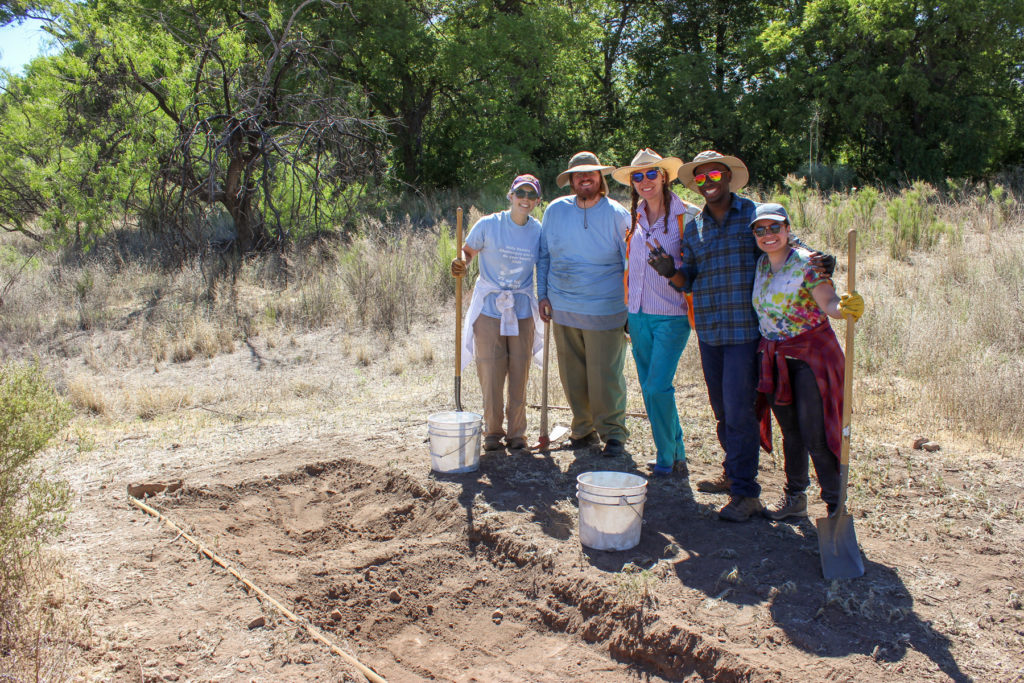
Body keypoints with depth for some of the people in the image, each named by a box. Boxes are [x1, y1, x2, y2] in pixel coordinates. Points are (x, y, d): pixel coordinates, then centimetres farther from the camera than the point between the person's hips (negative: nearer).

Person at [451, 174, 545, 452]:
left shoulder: (538, 231, 2)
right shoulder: (488, 225, -5)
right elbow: (467, 252, 0)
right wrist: (460, 265, -22)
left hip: (522, 311, 2)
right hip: (489, 307, -2)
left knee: (520, 374, 5)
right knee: (490, 372, 0)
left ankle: (516, 433, 19)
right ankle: (492, 432, 15)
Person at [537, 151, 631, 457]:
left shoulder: (617, 214, -2)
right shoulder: (555, 211, 6)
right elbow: (544, 256, 15)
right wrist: (543, 294, 9)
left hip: (603, 311, -3)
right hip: (563, 309, 3)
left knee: (605, 375, -3)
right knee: (572, 375, 9)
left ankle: (613, 433, 11)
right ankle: (583, 429, 23)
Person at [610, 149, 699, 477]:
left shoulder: (687, 216, -8)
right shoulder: (633, 217, 9)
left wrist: (667, 262, -21)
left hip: (672, 315, -6)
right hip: (639, 314, 6)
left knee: (657, 387, -11)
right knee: (649, 389, 10)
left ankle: (668, 458, 9)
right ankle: (675, 455, 25)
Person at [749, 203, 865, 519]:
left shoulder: (806, 263, -13)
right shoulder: (760, 266, 7)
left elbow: (828, 302, -27)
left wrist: (844, 307, -45)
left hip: (810, 354, -6)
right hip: (774, 359, 6)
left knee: (815, 436, -8)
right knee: (790, 431, 16)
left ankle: (835, 504, 6)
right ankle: (794, 499, 28)